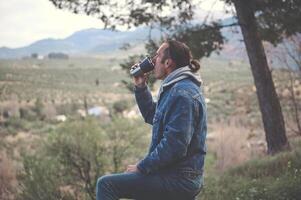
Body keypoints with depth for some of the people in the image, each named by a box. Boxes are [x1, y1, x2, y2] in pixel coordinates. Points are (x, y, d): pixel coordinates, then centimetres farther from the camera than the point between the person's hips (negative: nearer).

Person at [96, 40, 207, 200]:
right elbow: (152, 116, 26)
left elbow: (174, 146, -26)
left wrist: (141, 168, -16)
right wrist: (140, 87, 13)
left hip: (178, 180, -11)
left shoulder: (182, 94, -21)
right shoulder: (176, 88, 13)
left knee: (106, 184, -14)